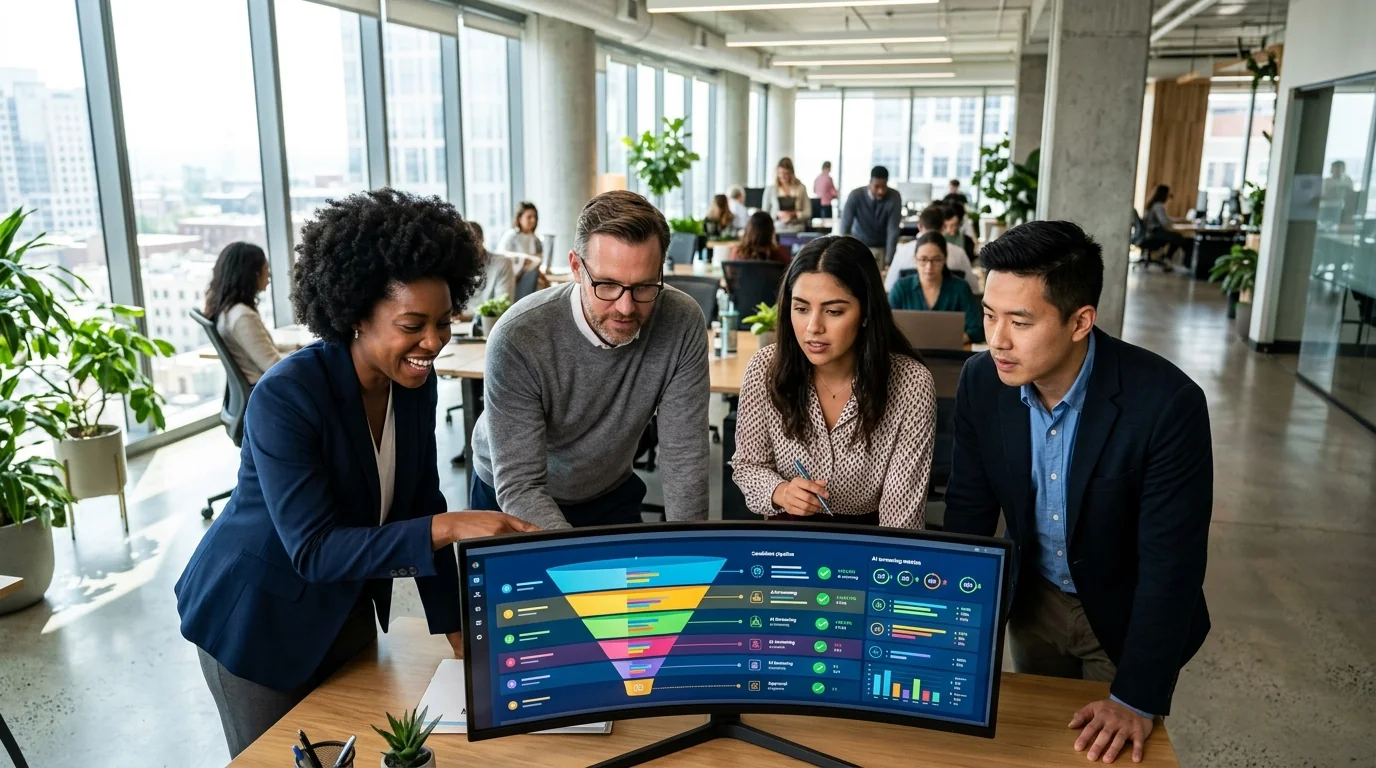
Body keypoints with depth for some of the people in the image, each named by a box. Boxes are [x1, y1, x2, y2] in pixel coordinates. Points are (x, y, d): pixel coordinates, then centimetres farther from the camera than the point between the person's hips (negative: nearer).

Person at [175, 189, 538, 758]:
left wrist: (455, 628, -4)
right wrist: (448, 528, -42)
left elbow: (421, 506, -3)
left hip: (348, 608, 6)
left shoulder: (415, 382, -10)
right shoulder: (285, 398, -30)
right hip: (258, 618, -6)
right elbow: (313, 549, -32)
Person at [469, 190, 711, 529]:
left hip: (612, 497, 2)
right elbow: (519, 486, -27)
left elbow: (685, 458, -16)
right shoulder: (518, 338, -28)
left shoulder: (682, 323, -21)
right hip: (510, 502, -1)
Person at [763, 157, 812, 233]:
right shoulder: (770, 189, 5)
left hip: (796, 230, 0)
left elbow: (808, 213, 5)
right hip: (777, 230, 0)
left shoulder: (801, 188, 3)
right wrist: (777, 214, -10)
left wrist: (793, 214, -11)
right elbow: (765, 214, 8)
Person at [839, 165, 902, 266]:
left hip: (883, 248, 1)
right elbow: (845, 228, -20)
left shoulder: (894, 197, -18)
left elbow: (893, 230, -20)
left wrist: (888, 261, -27)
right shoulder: (855, 195, -19)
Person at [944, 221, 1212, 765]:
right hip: (1034, 600, 3)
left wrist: (1137, 699, -24)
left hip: (1127, 615, -3)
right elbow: (969, 512, -8)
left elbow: (1171, 561, -26)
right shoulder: (981, 382, -18)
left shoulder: (1167, 403, -31)